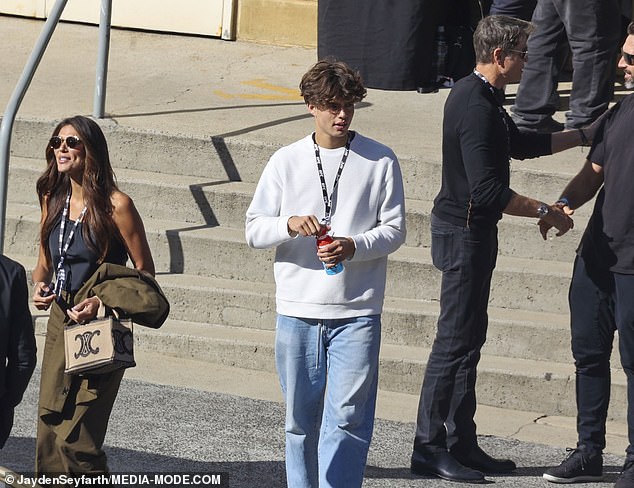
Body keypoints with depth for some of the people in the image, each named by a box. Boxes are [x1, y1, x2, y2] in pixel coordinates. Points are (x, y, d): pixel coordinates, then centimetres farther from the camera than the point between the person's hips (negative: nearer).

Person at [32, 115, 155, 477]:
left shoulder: (116, 205, -12)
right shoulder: (53, 199, 7)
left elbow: (145, 272, -8)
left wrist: (102, 301, -20)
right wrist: (40, 287, -2)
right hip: (60, 321, 6)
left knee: (75, 438, -11)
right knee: (48, 431, 6)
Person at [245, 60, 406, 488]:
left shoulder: (380, 161, 2)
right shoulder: (287, 162, 5)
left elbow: (394, 230, 2)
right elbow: (254, 231, 5)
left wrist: (354, 246, -17)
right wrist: (290, 224, -16)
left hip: (357, 312, -2)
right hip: (297, 311, 2)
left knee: (347, 417, -10)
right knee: (301, 420, 9)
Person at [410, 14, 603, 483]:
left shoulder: (482, 97, 11)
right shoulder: (477, 107, -22)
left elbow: (521, 144, 26)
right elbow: (488, 191, -26)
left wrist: (585, 134, 24)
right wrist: (545, 211, -18)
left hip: (470, 229, 10)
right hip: (465, 232, -10)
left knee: (469, 338, 13)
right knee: (456, 340, -5)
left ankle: (461, 444, 18)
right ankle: (429, 448, 0)